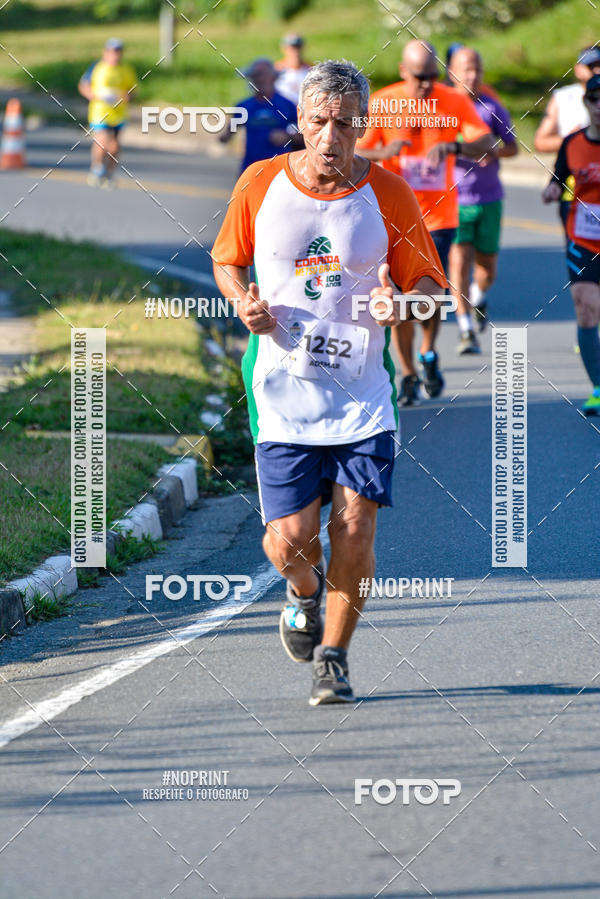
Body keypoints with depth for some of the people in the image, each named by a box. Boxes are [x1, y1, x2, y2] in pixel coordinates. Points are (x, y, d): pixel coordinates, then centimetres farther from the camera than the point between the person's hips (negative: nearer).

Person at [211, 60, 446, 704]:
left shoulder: (389, 195, -3)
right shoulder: (260, 184, -1)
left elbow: (429, 283, 4)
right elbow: (227, 260, 15)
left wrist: (403, 303, -19)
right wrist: (244, 302, -6)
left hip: (363, 396, 0)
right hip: (283, 392, 0)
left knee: (354, 529, -8)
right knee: (289, 540, -7)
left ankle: (333, 655, 14)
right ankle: (304, 591, 31)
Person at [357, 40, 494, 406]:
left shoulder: (455, 102, -3)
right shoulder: (381, 104, -4)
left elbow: (487, 143, -11)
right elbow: (357, 153, -4)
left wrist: (451, 147, -32)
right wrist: (384, 152, -27)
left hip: (439, 214, 0)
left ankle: (428, 354, 23)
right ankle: (408, 375, 10)